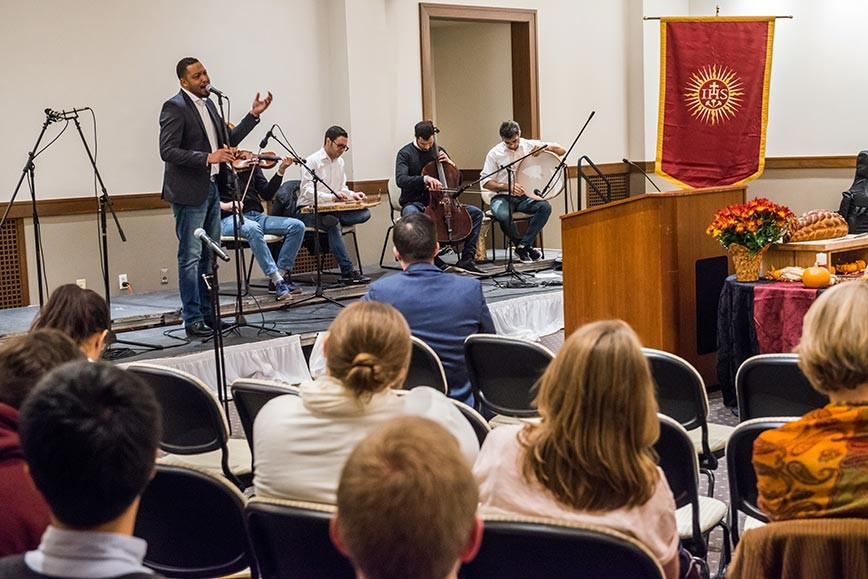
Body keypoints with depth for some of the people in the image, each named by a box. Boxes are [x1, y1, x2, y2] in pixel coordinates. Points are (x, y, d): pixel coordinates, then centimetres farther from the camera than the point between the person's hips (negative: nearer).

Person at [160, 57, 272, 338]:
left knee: (207, 257, 14)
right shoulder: (175, 107, -12)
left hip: (211, 188, 9)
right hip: (189, 192, -9)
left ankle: (207, 314, 22)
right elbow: (167, 151, -19)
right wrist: (207, 158, -26)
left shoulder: (208, 104, 14)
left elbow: (227, 142, 19)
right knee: (190, 257, -4)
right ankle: (193, 320, 1)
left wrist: (254, 115, 12)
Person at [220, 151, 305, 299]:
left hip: (256, 216, 6)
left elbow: (266, 194, 9)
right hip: (229, 219, -6)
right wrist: (223, 205, -23)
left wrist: (281, 171, -1)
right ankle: (277, 281, -37)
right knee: (253, 228, -40)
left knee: (297, 226, -13)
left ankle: (280, 274, -12)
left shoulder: (253, 166, 16)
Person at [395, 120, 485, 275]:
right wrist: (424, 179, -37)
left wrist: (450, 163, -5)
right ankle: (437, 264, -37)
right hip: (414, 203, -5)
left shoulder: (438, 151, 12)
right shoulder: (406, 153, -3)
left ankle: (466, 259, -11)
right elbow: (400, 180, -21)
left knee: (476, 213, -11)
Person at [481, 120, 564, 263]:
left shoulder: (530, 145, 2)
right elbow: (485, 182, -4)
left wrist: (545, 146, -20)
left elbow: (562, 150, 1)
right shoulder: (495, 153, -3)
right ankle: (527, 247, -11)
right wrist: (507, 186, -19)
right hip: (502, 197, -2)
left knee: (545, 207, -29)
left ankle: (522, 246, -17)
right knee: (504, 215, -37)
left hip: (525, 197, 2)